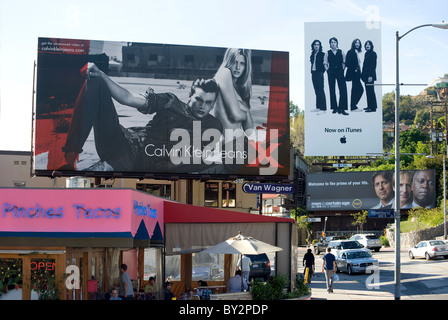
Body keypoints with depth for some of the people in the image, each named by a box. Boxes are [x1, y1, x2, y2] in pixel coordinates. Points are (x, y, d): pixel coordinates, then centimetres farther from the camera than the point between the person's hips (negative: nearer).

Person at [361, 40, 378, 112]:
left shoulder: (373, 53, -10)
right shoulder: (366, 53, 16)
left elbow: (373, 65, -15)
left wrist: (370, 76, -20)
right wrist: (363, 75, 15)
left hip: (370, 75, -9)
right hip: (365, 75, 9)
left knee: (370, 91, -9)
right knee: (368, 91, 11)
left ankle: (373, 107, -8)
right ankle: (369, 106, 17)